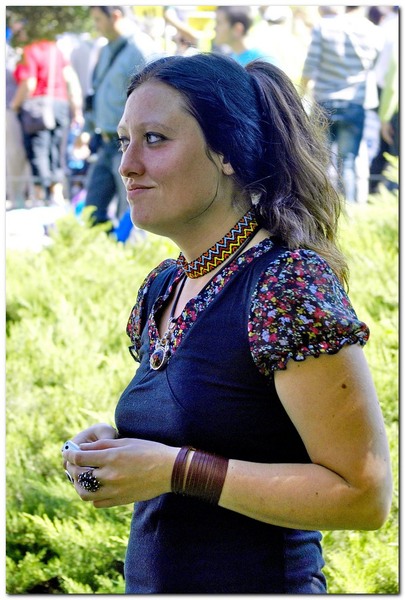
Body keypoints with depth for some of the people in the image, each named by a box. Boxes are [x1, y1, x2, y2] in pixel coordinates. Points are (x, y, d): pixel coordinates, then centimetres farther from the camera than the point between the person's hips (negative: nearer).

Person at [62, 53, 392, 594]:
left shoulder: (290, 285, -20)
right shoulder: (162, 288, 4)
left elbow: (364, 493, -22)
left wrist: (173, 469, -23)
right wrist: (114, 442, -2)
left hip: (259, 580, -7)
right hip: (149, 579, 8)